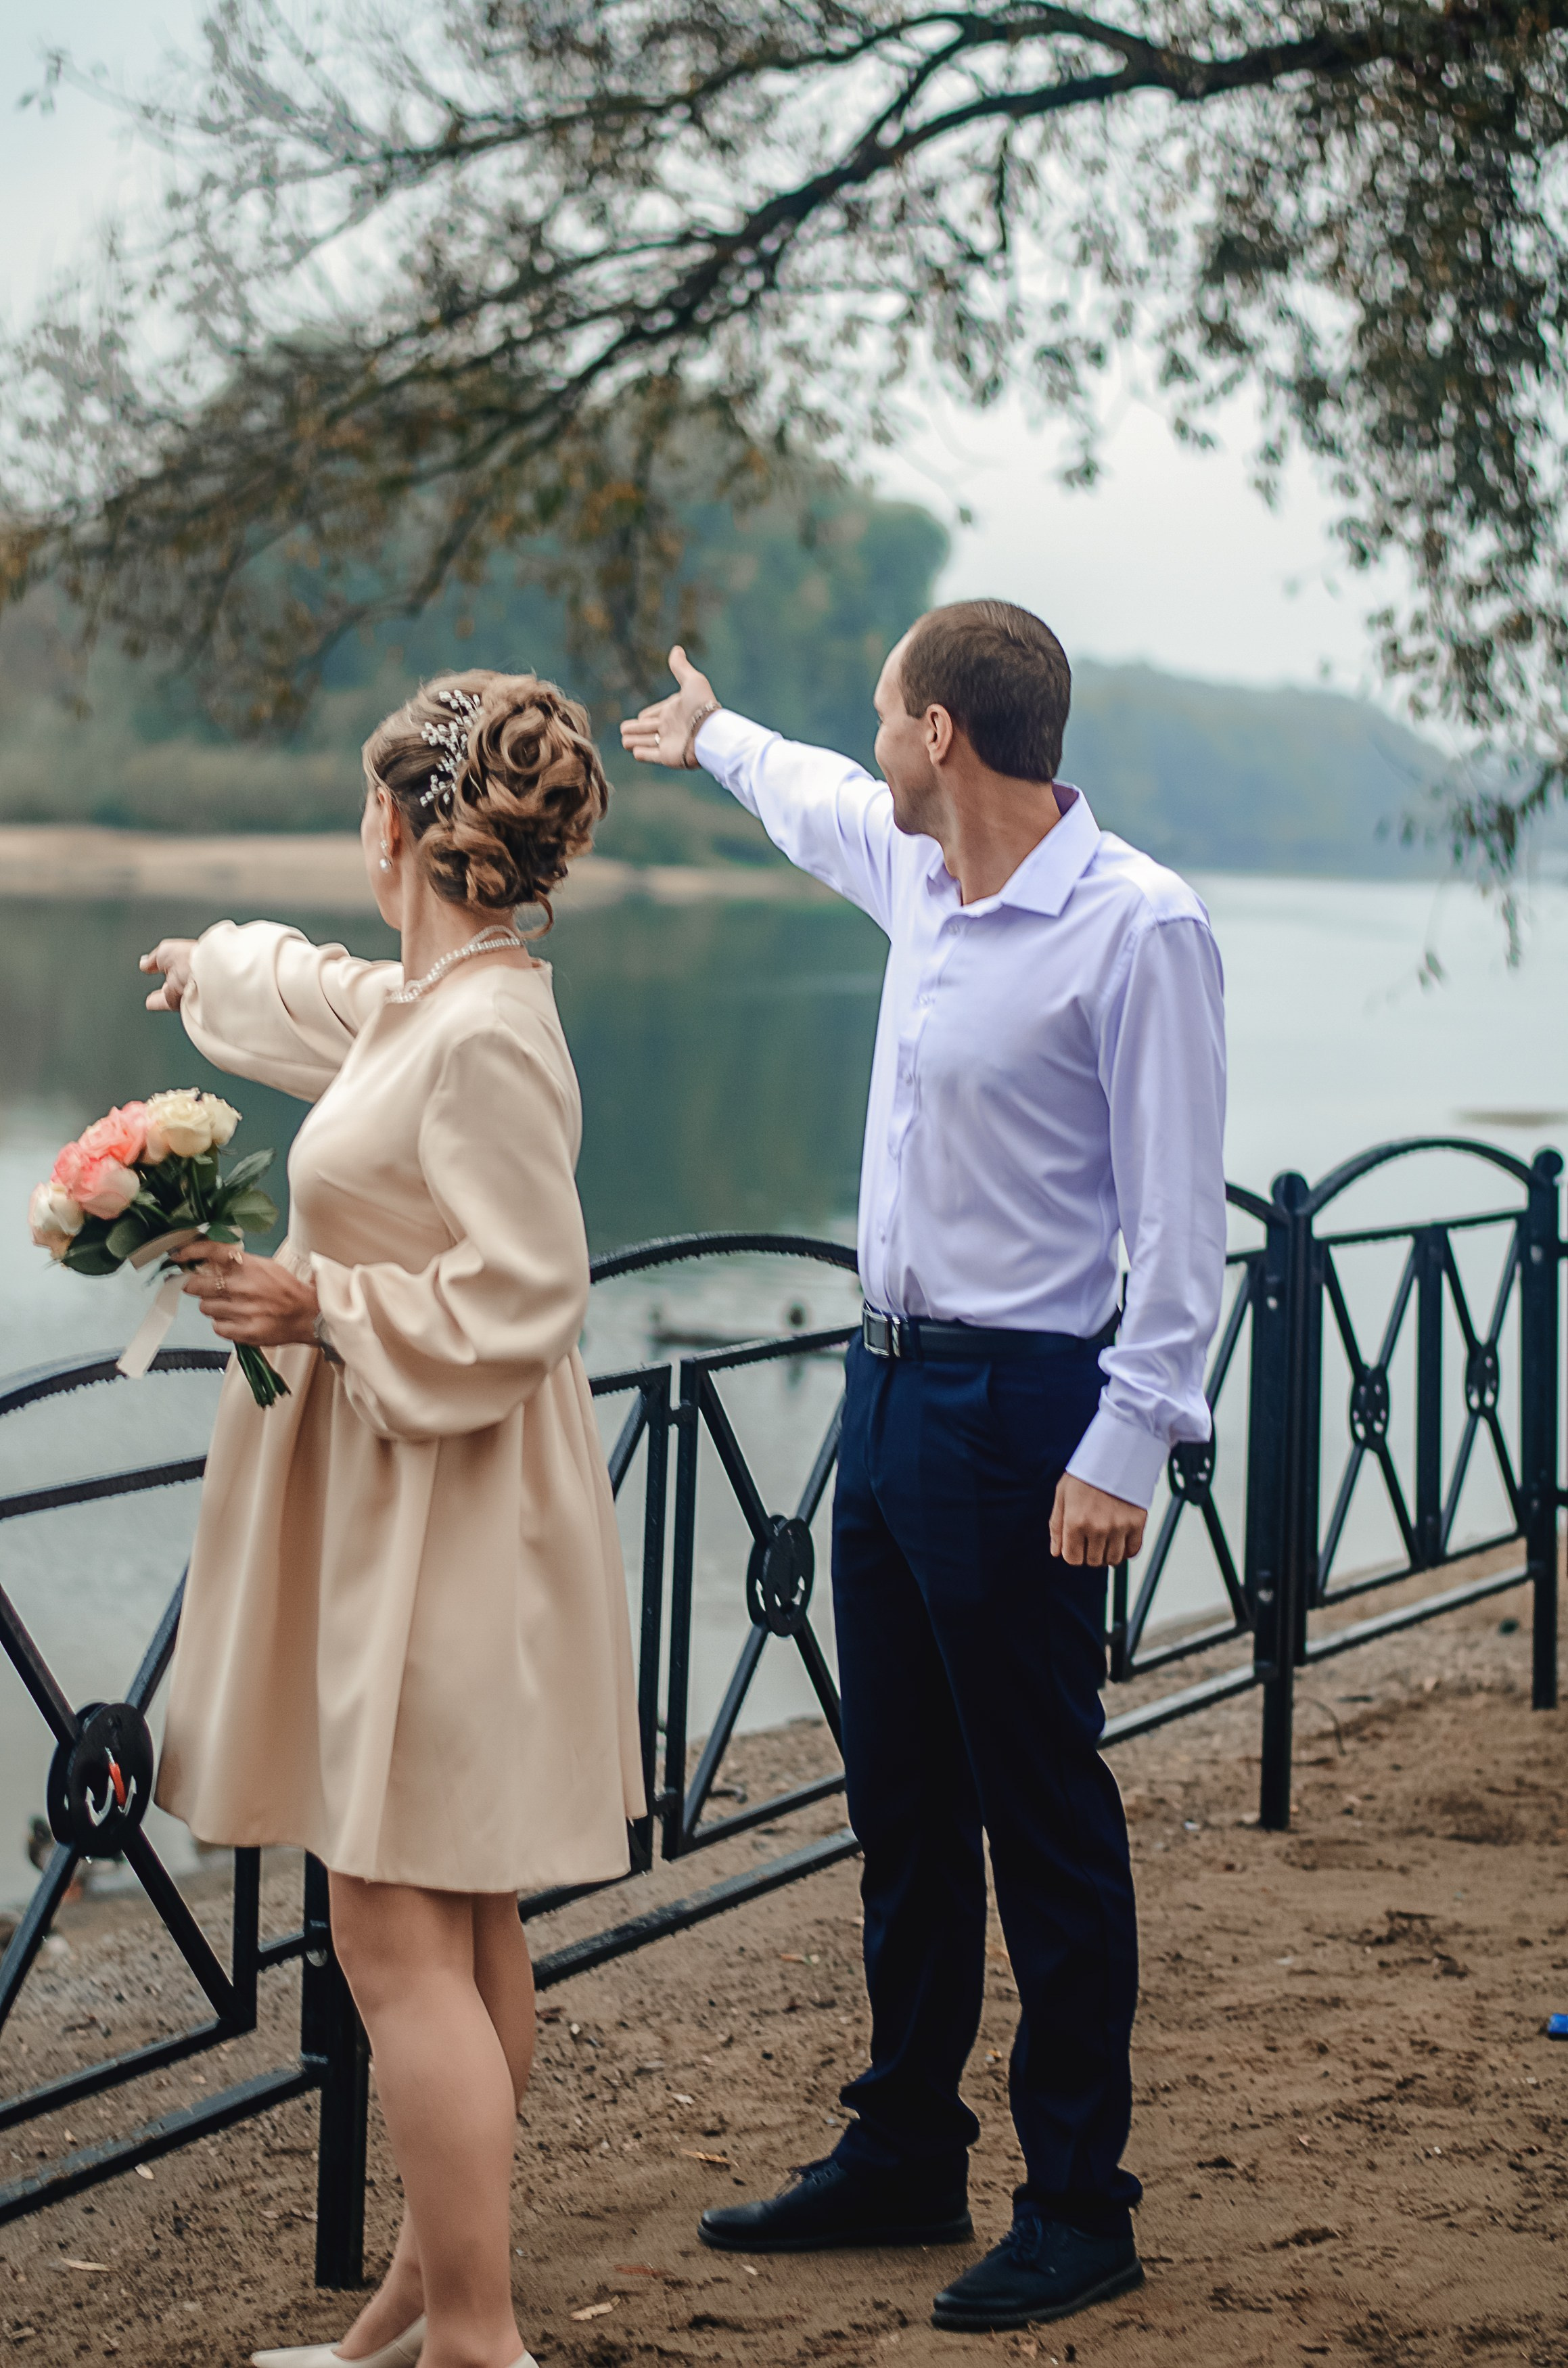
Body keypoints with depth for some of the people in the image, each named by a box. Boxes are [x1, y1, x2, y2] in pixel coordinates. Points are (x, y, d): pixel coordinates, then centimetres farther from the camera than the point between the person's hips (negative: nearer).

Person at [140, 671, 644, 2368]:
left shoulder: (488, 1037, -19)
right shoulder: (423, 1005, 11)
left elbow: (521, 1297, -22)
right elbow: (325, 1004, 36)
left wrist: (320, 1306, -18)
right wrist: (210, 967, 54)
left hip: (448, 1532, -10)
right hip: (390, 1512, 10)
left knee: (401, 1941, -8)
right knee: (456, 1938, 14)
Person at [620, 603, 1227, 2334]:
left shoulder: (1138, 927, -16)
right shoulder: (919, 875, 8)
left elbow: (1178, 1219, -17)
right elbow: (821, 809, 34)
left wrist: (1125, 1448, -22)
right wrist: (714, 738, 52)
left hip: (1017, 1409, -8)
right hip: (889, 1388, 8)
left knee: (1046, 1827, -1)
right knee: (903, 1808, 15)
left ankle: (1079, 2208, 9)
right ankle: (904, 2160, 27)